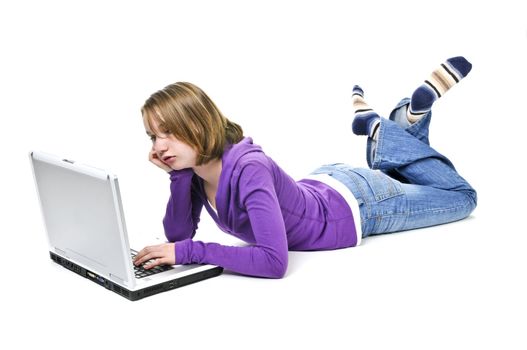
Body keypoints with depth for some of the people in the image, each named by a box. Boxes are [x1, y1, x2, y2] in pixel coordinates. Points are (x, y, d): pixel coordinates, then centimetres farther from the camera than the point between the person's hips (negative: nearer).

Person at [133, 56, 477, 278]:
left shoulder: (249, 170, -40)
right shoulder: (197, 168, -18)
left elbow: (274, 261, -48)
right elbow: (178, 234, -14)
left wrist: (189, 251, -48)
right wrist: (179, 175, -28)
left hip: (355, 205, -6)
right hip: (321, 185, 6)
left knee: (462, 196, 15)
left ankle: (408, 119, 16)